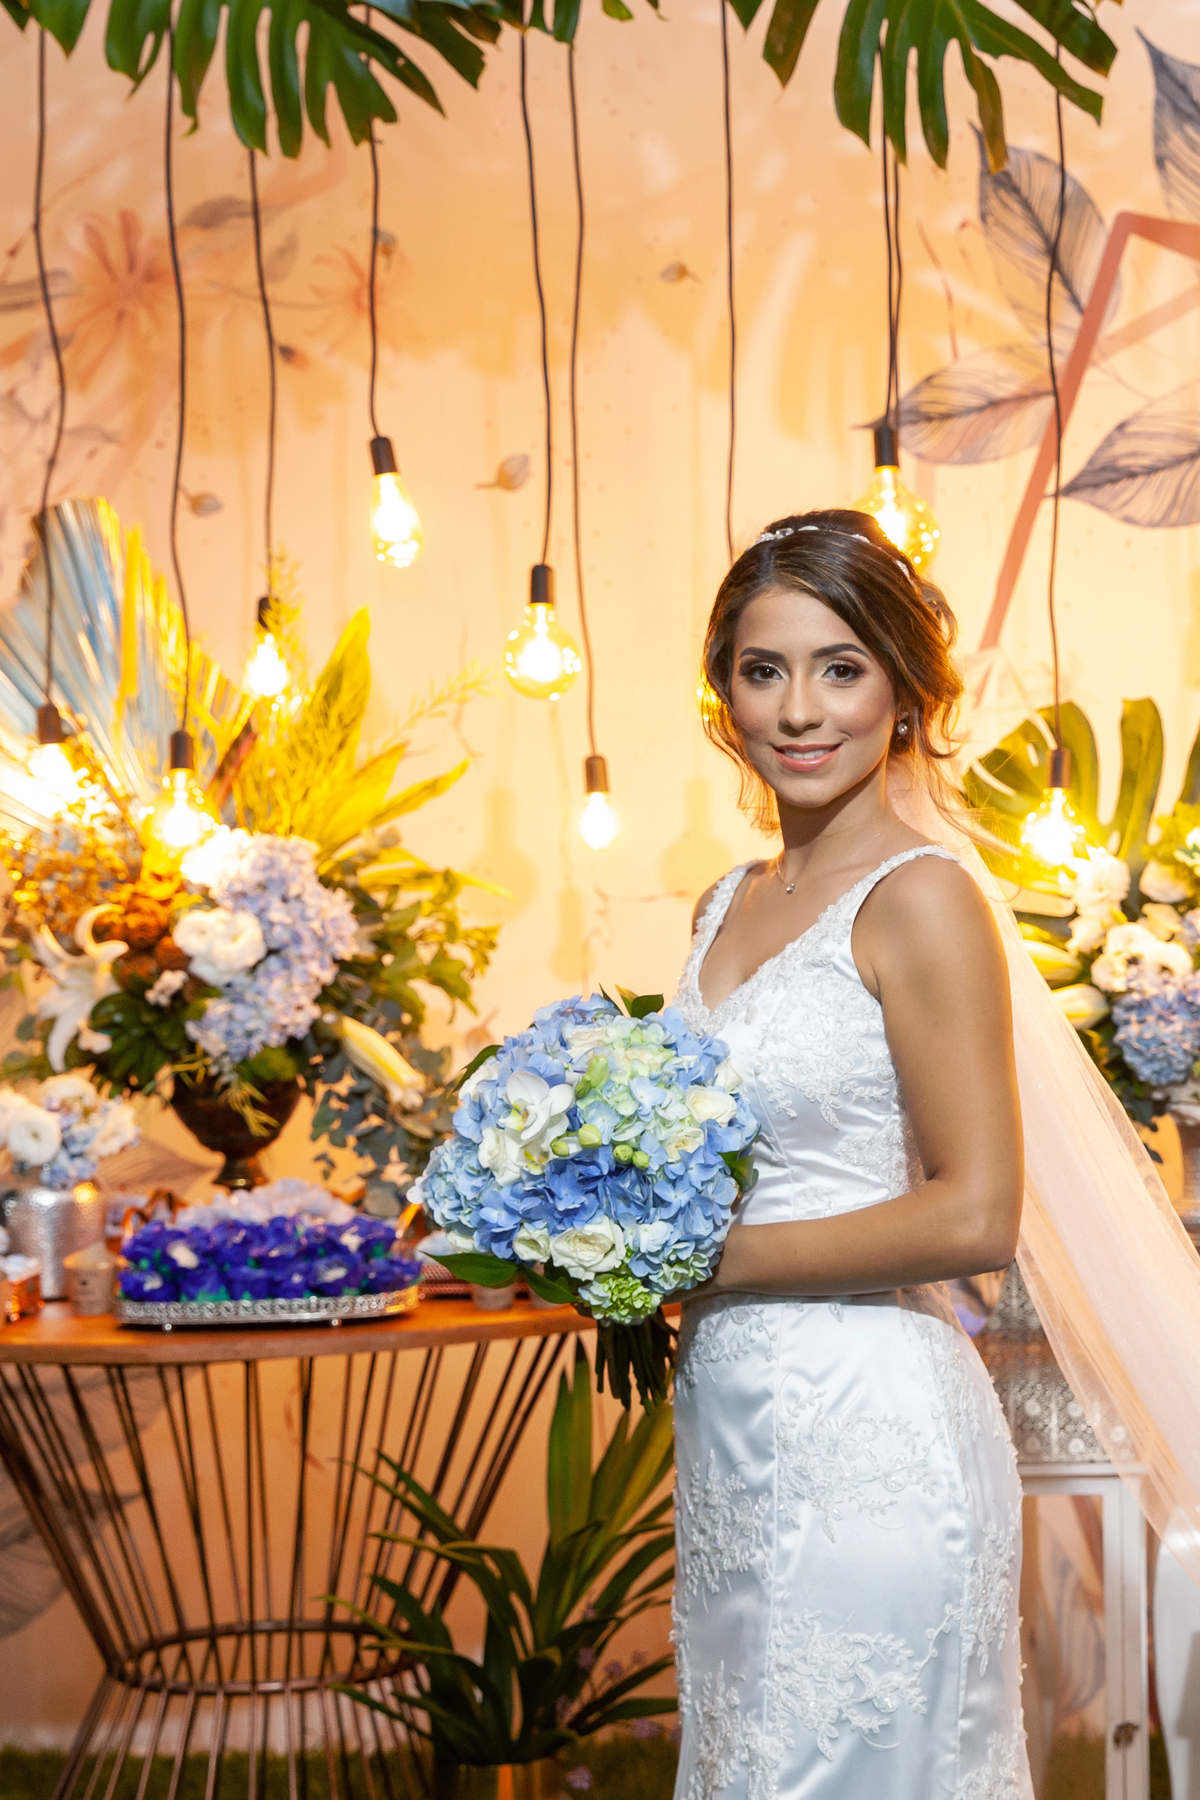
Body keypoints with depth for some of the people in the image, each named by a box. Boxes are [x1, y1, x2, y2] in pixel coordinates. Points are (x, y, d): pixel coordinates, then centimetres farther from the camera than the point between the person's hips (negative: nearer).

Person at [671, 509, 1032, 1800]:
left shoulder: (919, 900, -13)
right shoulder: (728, 906, 11)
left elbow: (972, 1218, -18)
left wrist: (707, 1261, -14)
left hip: (865, 1433, -8)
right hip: (733, 1426, 8)